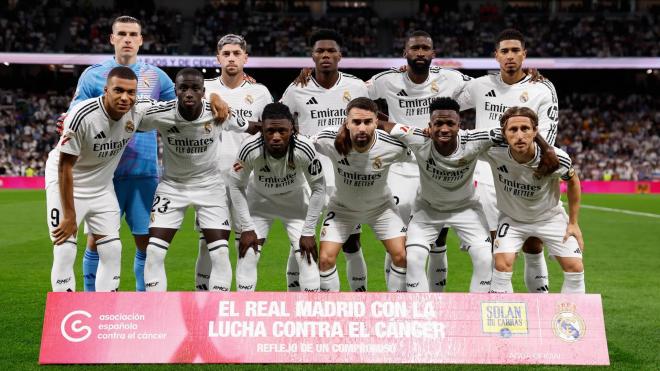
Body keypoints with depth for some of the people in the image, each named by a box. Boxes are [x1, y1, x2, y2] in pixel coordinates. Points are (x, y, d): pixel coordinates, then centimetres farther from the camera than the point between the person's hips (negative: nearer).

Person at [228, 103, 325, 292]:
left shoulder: (304, 149, -33)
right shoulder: (250, 149, -33)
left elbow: (318, 188, -17)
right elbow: (236, 185, -15)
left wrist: (308, 232, -15)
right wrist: (247, 228, -14)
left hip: (295, 200, 0)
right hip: (259, 199, 0)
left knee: (307, 259, -7)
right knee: (247, 257, -6)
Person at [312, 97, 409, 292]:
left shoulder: (393, 146, -29)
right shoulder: (329, 141, -30)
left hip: (381, 206, 0)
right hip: (342, 207, 0)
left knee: (401, 256, -9)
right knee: (325, 259, -10)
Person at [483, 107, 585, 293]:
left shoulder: (557, 159, -30)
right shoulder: (493, 153, -31)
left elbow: (573, 181, -6)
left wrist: (573, 223, -2)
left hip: (550, 217, 1)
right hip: (512, 218, -1)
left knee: (575, 268, -5)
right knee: (502, 266, -19)